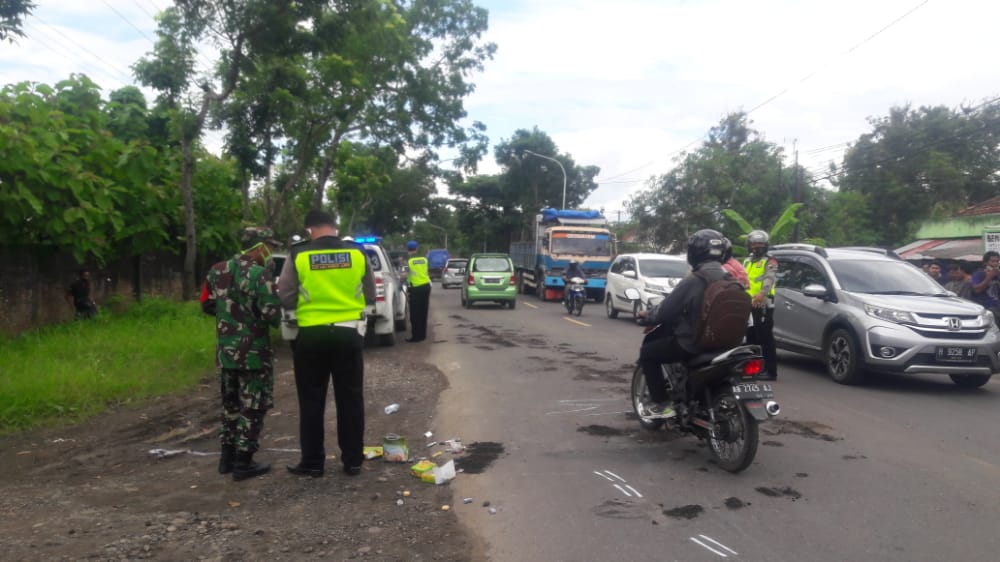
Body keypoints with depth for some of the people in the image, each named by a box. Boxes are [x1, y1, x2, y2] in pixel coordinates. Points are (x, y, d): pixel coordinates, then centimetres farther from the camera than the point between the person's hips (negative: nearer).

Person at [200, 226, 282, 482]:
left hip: (225, 351, 7)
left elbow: (207, 305, 15)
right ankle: (243, 462, 7)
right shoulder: (260, 274, -17)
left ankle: (228, 456, 26)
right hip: (253, 352, -7)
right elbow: (272, 315, -20)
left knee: (230, 404, 19)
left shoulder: (217, 271, 6)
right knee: (252, 407, 3)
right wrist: (276, 296, 0)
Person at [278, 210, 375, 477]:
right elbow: (370, 296, 7)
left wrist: (293, 317, 16)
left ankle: (312, 462, 16)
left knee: (312, 401, 9)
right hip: (349, 333, 2)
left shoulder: (298, 255, -7)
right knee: (350, 399, 10)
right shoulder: (357, 253, -1)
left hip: (311, 335, -1)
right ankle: (353, 461, 16)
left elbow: (285, 297, -4)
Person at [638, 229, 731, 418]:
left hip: (694, 343, -8)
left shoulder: (692, 281, -20)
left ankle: (662, 404, 5)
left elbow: (665, 312, -15)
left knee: (647, 353, 10)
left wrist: (648, 315, 6)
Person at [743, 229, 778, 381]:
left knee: (766, 339, -9)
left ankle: (771, 371, -9)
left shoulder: (770, 262, -3)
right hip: (748, 305, 8)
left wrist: (762, 294, -38)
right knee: (751, 338, 14)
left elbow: (769, 279, -21)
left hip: (763, 305, -8)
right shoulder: (747, 262, 21)